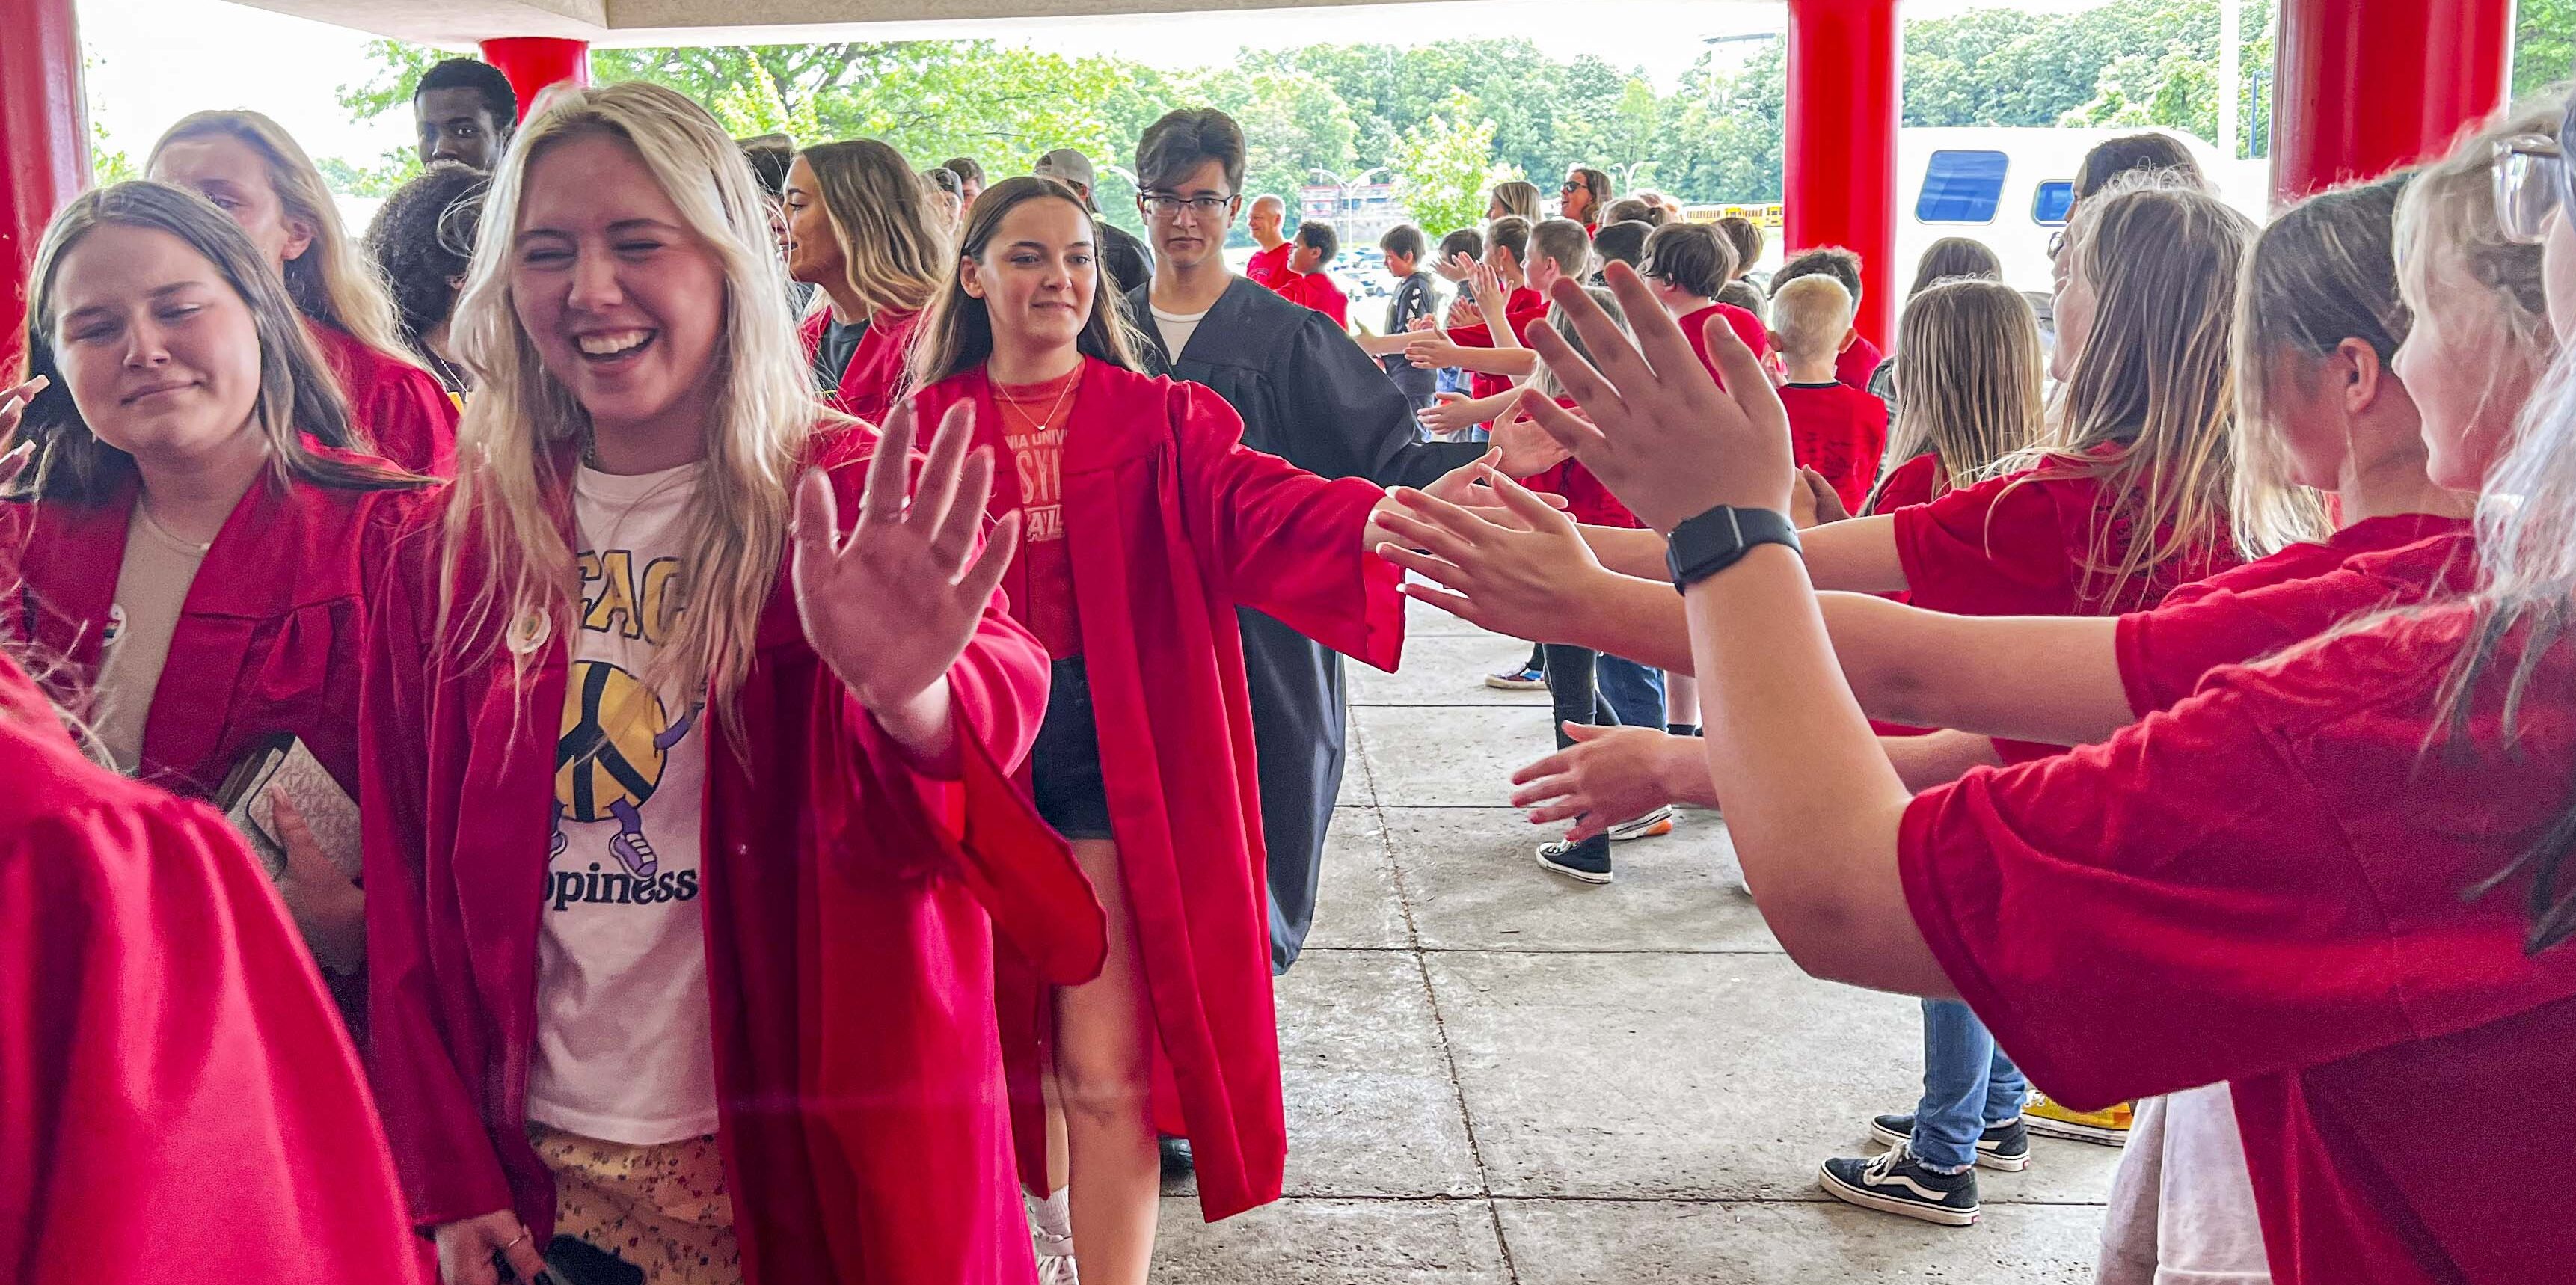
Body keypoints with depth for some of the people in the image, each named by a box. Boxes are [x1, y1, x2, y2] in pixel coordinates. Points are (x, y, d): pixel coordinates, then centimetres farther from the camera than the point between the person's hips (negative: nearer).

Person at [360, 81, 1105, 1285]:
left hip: (816, 1162, -3)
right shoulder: (454, 553, 1)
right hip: (543, 1171, 3)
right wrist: (448, 1175, 1)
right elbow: (408, 882, 5)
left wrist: (913, 699, -50)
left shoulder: (853, 509, -9)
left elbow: (1003, 696, -28)